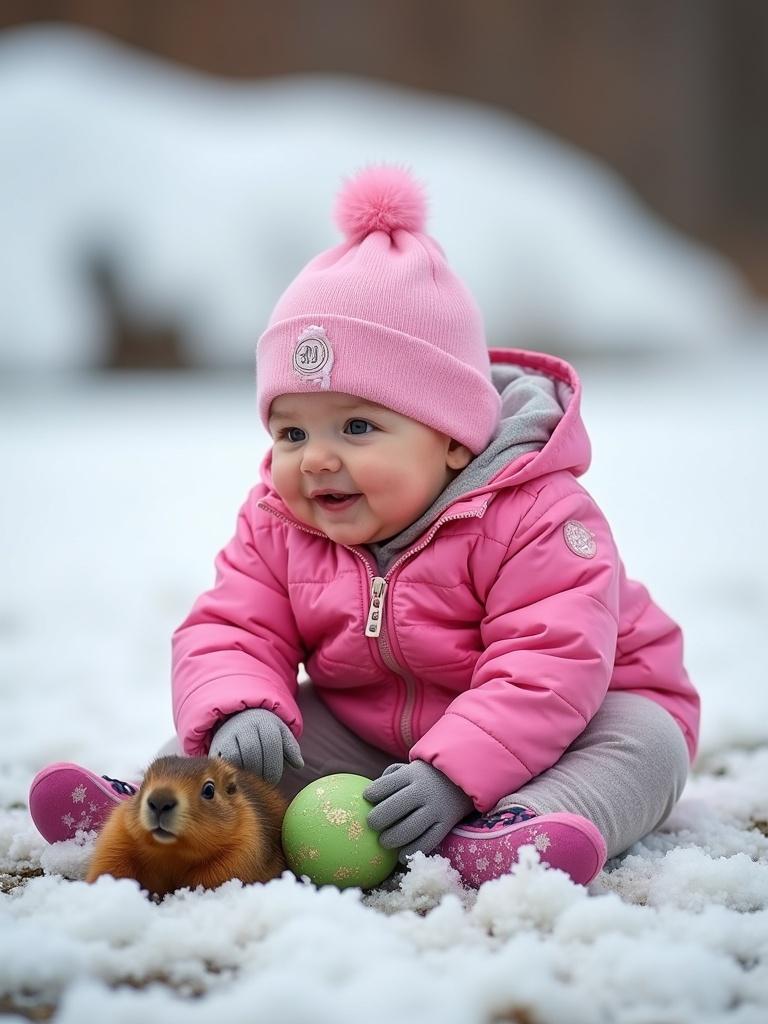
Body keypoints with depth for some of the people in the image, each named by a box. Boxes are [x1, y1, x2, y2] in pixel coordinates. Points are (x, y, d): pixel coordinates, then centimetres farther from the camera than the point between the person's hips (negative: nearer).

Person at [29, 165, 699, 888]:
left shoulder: (531, 518, -24)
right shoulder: (278, 527, -4)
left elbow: (548, 665, -32)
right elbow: (232, 631, -7)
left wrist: (452, 774, -44)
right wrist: (237, 712, -32)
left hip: (553, 731, -4)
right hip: (365, 741, 5)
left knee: (647, 738, -30)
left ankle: (522, 822, -54)